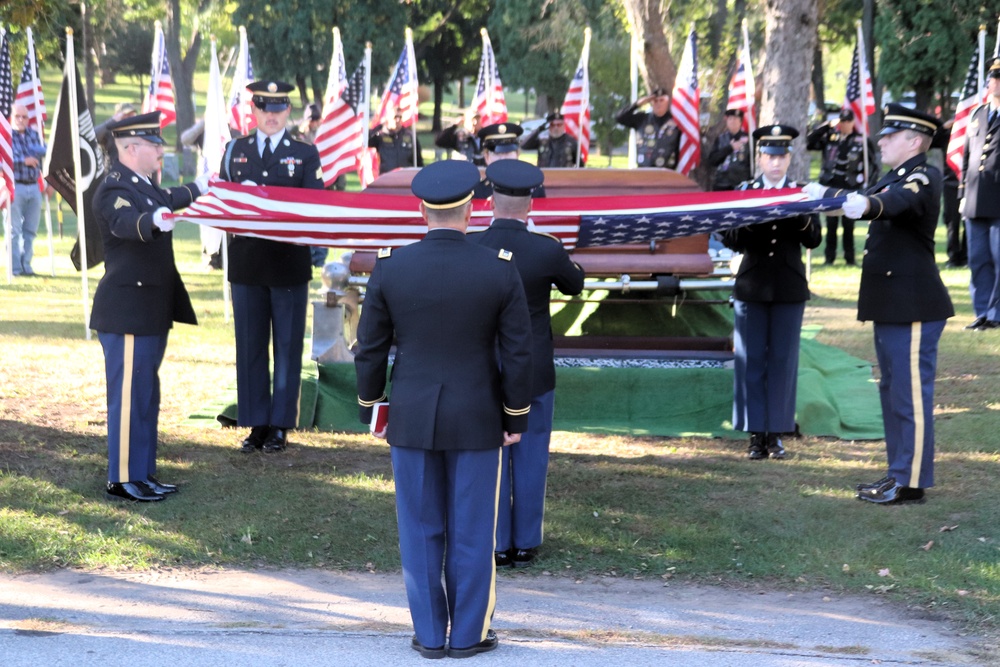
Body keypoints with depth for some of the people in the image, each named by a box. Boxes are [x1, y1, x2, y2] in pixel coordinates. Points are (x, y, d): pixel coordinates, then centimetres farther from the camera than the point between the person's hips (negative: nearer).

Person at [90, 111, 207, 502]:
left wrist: (197, 189, 52)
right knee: (128, 397, -5)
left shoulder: (145, 186, 12)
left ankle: (143, 474, 24)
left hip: (150, 312, 10)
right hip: (128, 312, -10)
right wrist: (154, 221, -60)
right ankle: (121, 481, 1)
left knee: (146, 396, 16)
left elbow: (166, 201, 35)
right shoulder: (114, 191, -18)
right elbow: (127, 223, -40)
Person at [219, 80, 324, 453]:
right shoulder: (234, 151, 12)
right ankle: (256, 425, 11)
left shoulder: (305, 154, 7)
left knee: (287, 348, 2)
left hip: (289, 264, -2)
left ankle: (280, 426, 8)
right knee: (250, 348, 5)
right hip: (246, 264, 2)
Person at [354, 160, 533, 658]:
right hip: (476, 421, -1)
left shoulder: (389, 267, -9)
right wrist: (516, 418, 4)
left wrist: (371, 412, 10)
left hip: (412, 419, 1)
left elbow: (370, 350, -3)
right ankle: (468, 635, 16)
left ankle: (429, 634, 16)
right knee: (472, 531, 9)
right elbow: (517, 354, -7)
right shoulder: (500, 270, -11)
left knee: (420, 530, 10)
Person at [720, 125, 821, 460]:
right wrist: (750, 220, -19)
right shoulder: (744, 191, 5)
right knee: (751, 361, 2)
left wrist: (800, 218, -21)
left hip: (789, 290, 0)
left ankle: (776, 433, 10)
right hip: (752, 287, 0)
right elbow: (730, 239, 0)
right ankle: (756, 433, 8)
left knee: (783, 361, 3)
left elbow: (814, 240, -2)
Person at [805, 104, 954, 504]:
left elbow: (898, 201, -37)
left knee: (911, 393, -6)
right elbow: (865, 201, 28)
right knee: (892, 390, 15)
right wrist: (824, 195, 34)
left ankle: (911, 483, -3)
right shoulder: (895, 178, 14)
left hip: (913, 306, -10)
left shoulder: (923, 179, -15)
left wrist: (867, 204, -55)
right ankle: (898, 474, 23)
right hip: (891, 305, 10)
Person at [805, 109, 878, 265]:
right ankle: (829, 256, 11)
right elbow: (809, 143, -1)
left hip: (851, 189, -1)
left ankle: (850, 257, 10)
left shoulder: (862, 141, 1)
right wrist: (825, 127, -7)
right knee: (831, 224, 4)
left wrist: (868, 184, -5)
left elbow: (873, 165, 5)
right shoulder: (830, 137, 4)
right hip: (831, 187, 1)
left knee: (848, 224, 2)